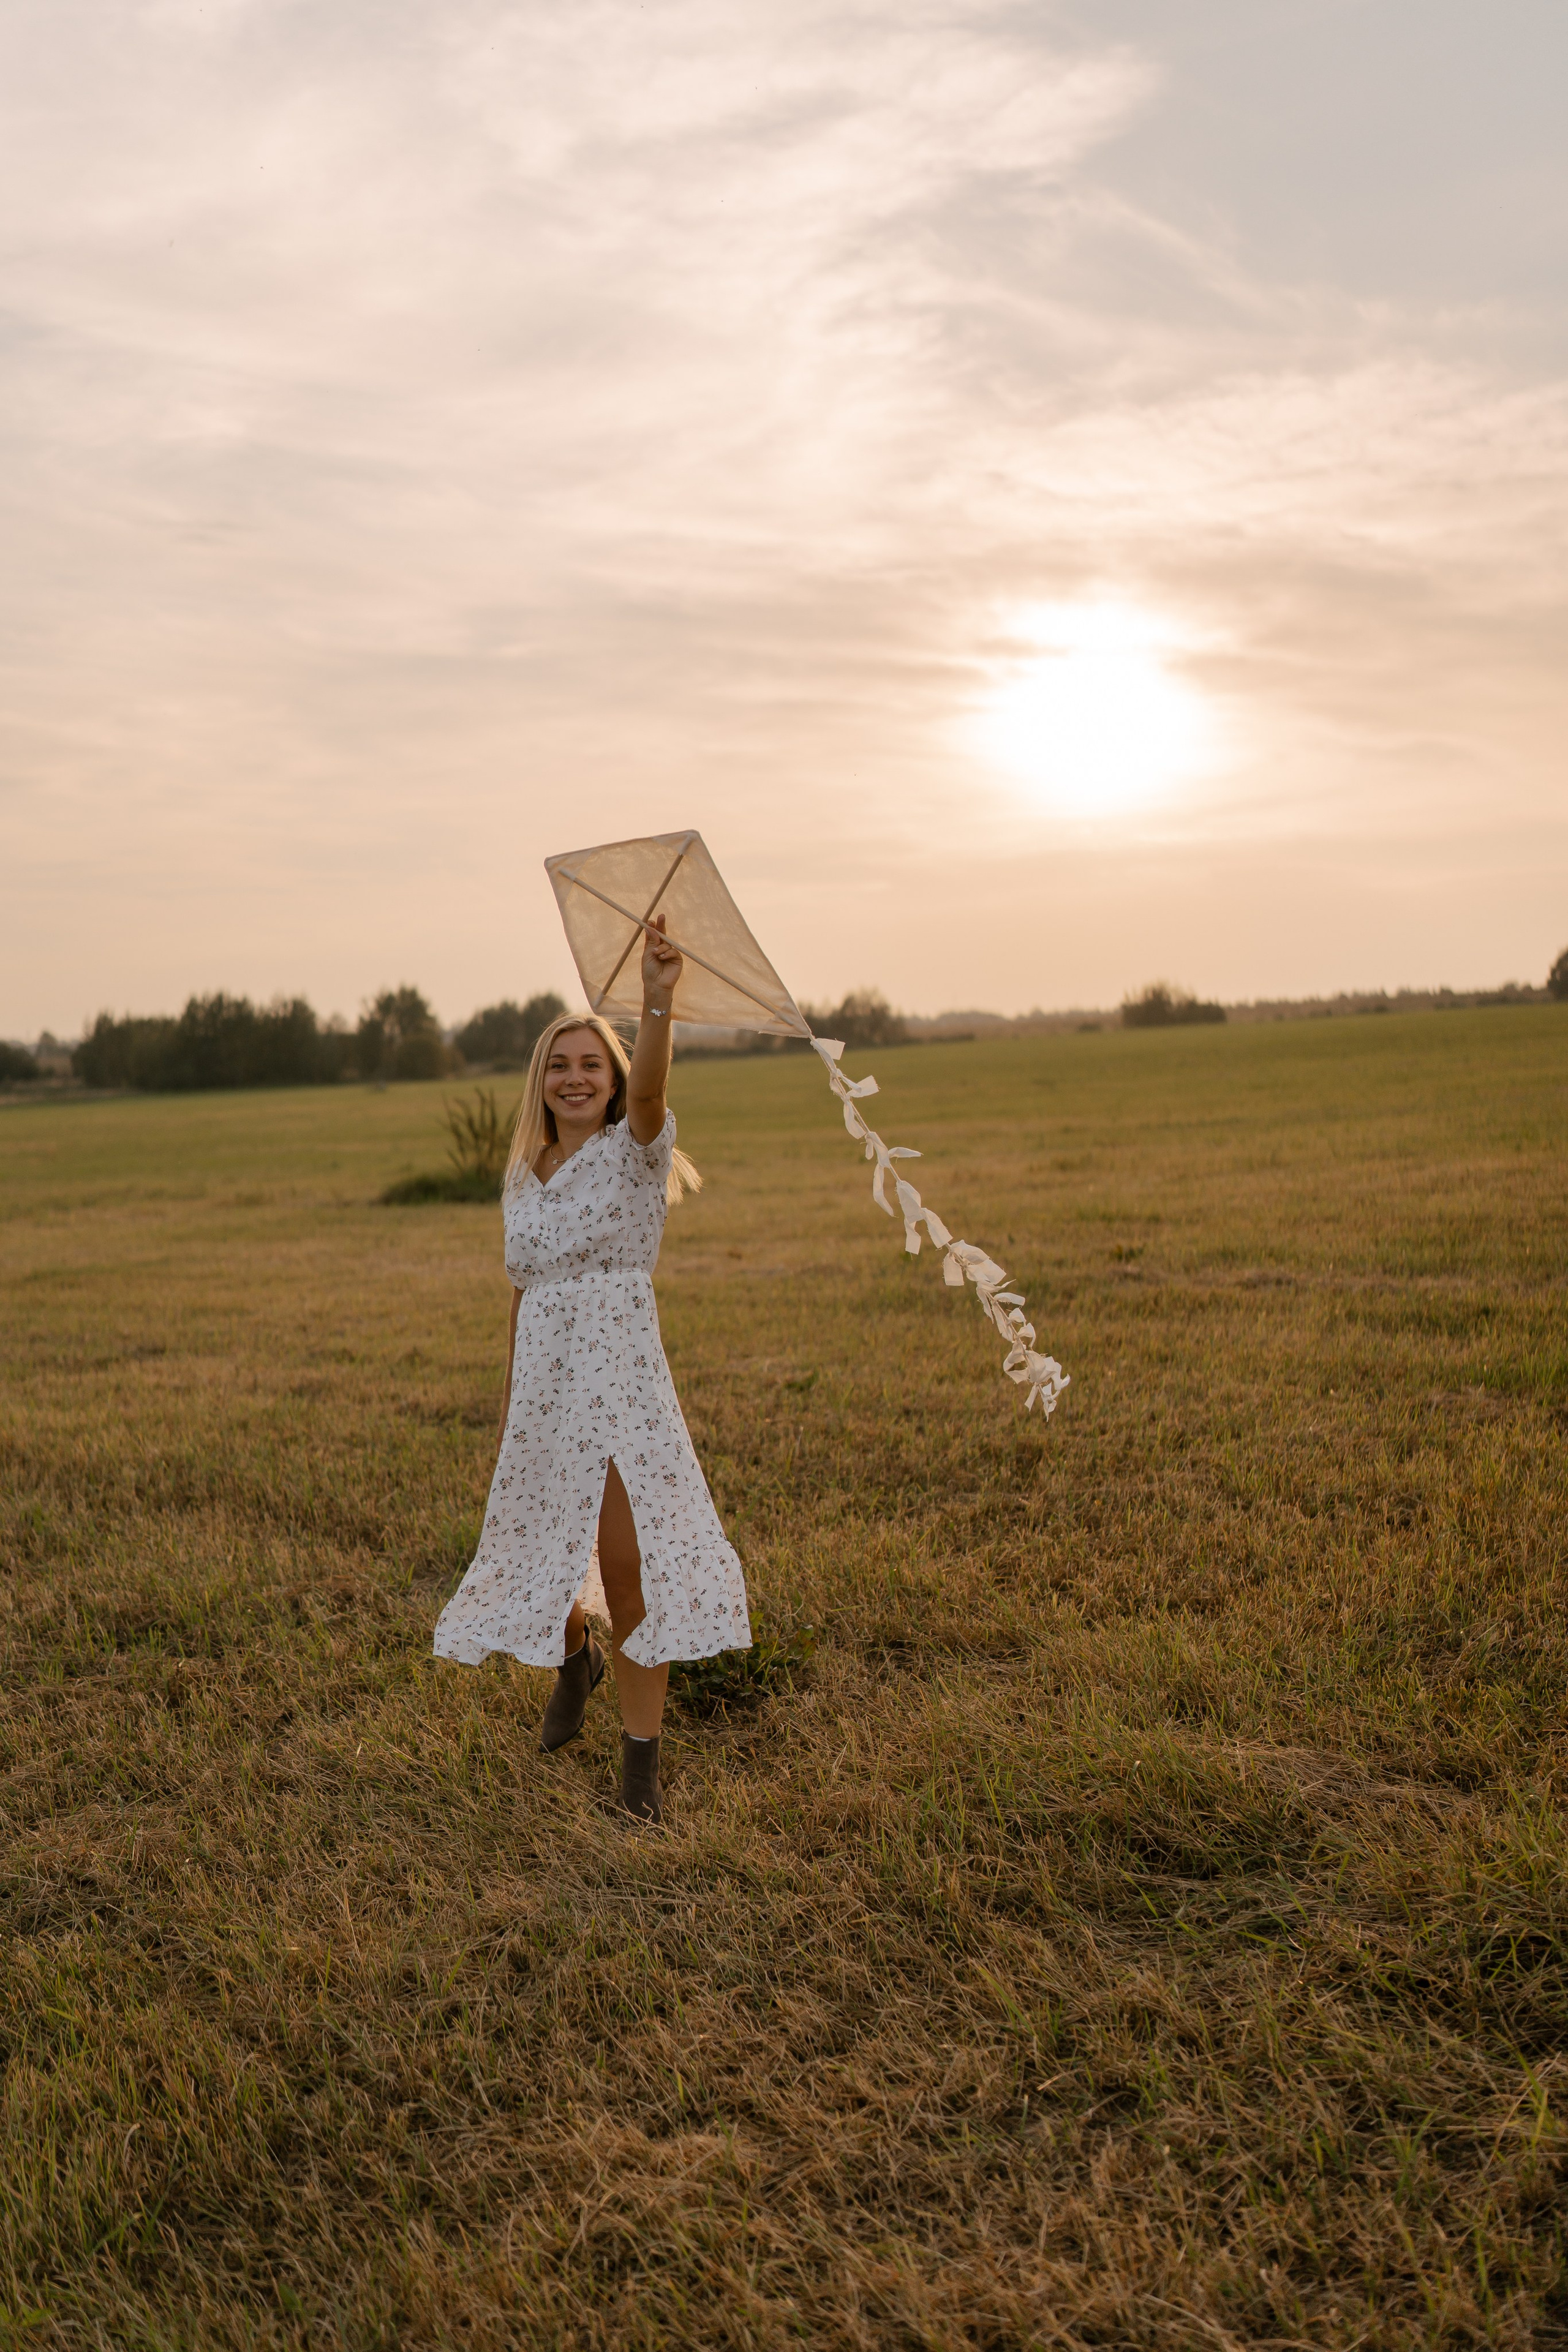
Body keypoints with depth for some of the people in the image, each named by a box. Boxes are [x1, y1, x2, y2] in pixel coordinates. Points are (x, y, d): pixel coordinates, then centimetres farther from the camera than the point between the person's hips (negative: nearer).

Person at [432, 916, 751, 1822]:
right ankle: (575, 1658, 48)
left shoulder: (636, 1153, -5)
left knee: (631, 1568, -6)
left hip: (624, 1383, -5)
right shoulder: (523, 1181, 11)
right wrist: (508, 1406, 17)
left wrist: (659, 1005, -46)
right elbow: (525, 1297, 16)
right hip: (543, 1390, 5)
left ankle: (642, 1758, 9)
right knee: (544, 1547, 15)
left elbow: (648, 1092, -28)